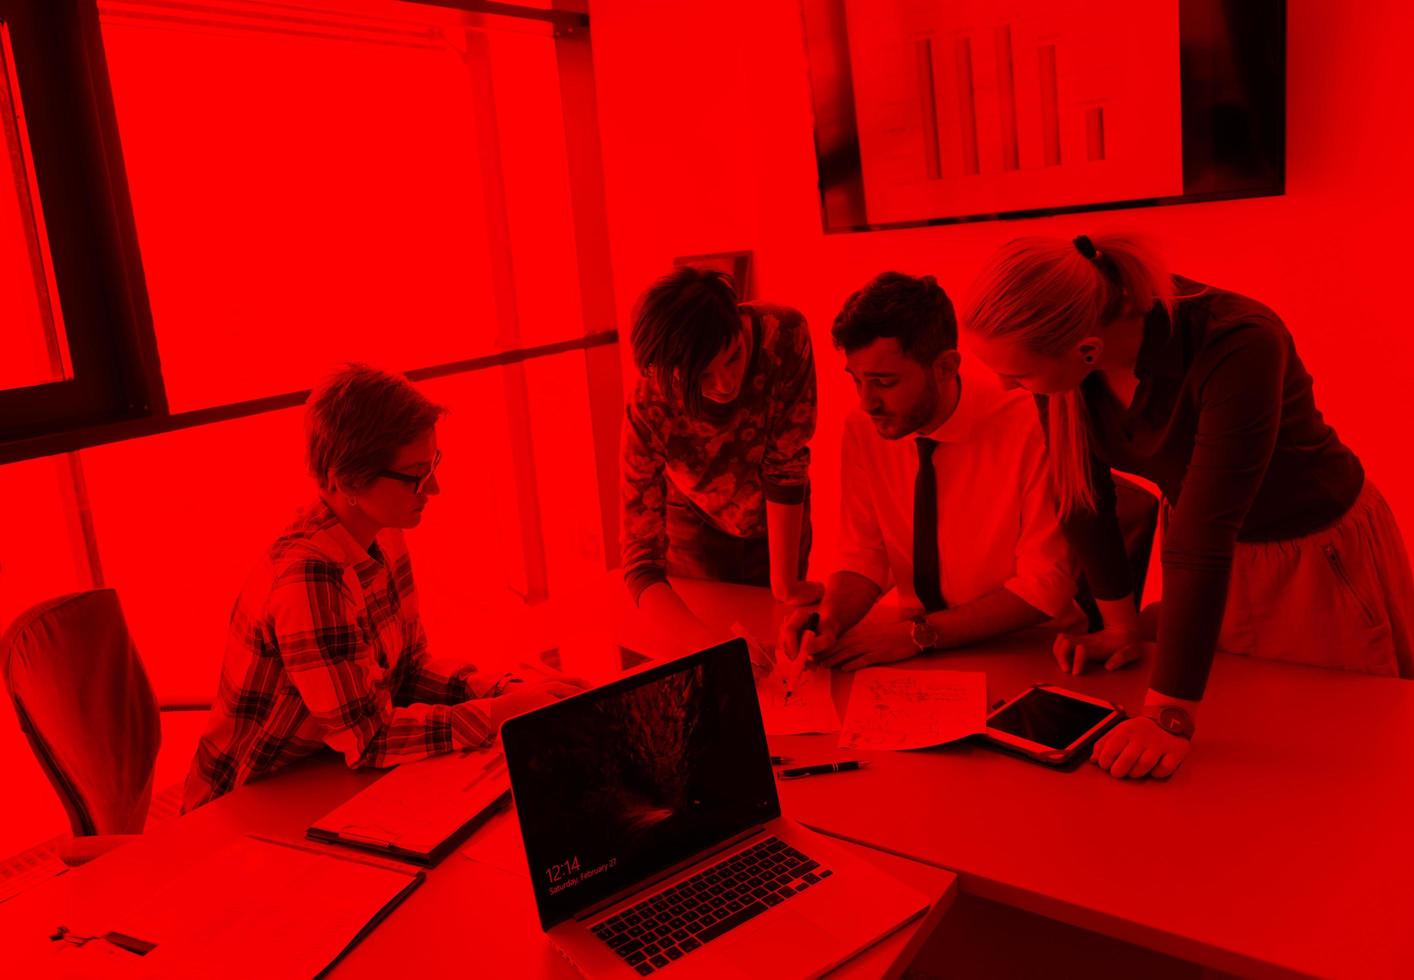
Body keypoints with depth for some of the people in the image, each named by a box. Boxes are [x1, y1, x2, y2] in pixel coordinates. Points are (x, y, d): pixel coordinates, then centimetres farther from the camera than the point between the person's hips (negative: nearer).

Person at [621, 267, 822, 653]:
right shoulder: (649, 409, -35)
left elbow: (787, 465, -25)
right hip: (698, 528, -1)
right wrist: (706, 645, -51)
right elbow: (640, 562, -36)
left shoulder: (785, 336, -34)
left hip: (777, 524, 2)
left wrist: (784, 585, -24)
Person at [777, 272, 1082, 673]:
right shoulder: (862, 431, -6)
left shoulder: (1027, 426, -20)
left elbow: (1047, 585, -16)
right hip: (924, 654, 4)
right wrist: (829, 621, -18)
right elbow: (863, 558, 2)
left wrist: (920, 633, -21)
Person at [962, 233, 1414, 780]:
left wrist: (1170, 717, -40)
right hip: (1212, 548, 5)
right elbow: (1081, 489, -9)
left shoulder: (1238, 346, -38)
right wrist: (1121, 626, -2)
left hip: (1317, 557, -4)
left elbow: (1206, 535, -41)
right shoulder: (1058, 341, -21)